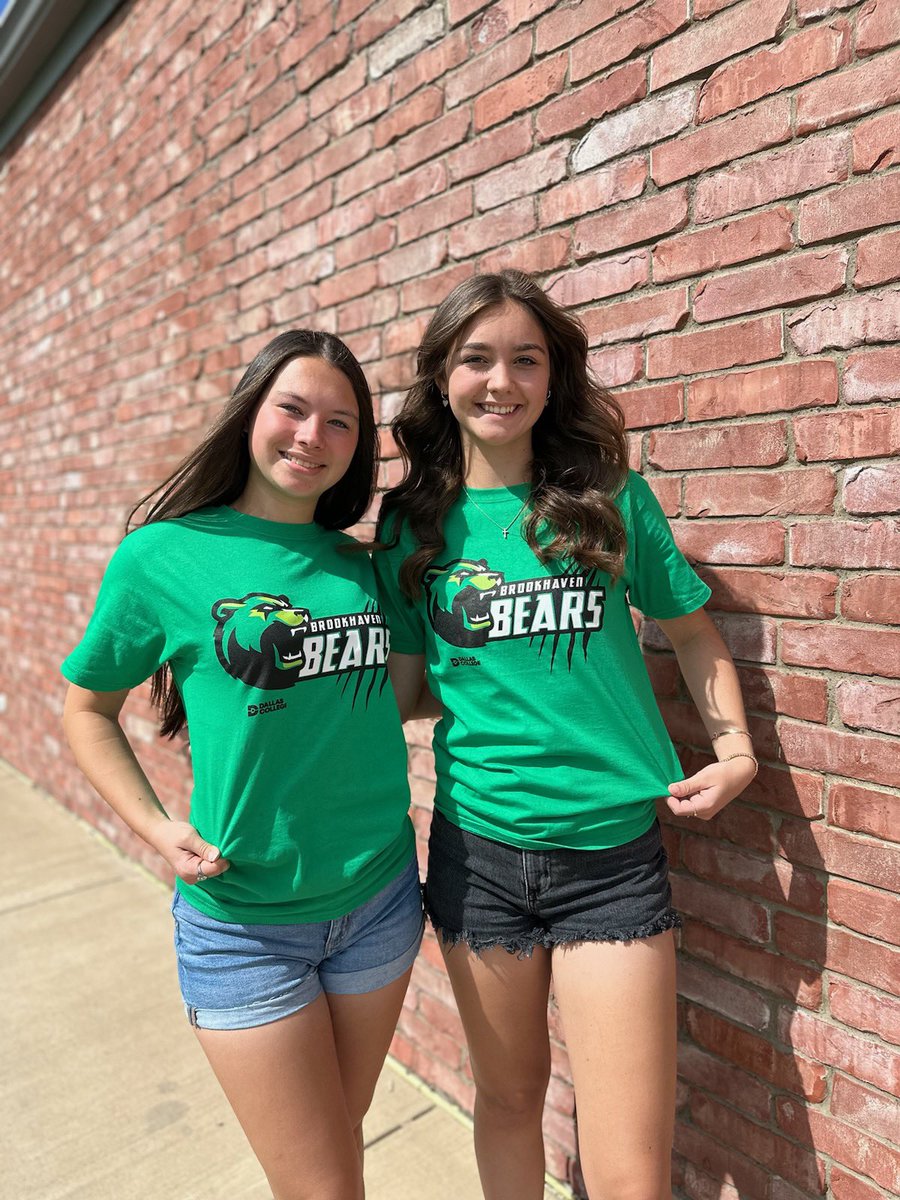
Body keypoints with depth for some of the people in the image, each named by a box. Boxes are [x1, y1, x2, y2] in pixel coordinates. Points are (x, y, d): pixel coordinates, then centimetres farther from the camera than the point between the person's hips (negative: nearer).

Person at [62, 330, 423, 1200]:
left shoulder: (359, 564, 0)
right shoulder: (162, 556, -11)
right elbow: (88, 709, 1)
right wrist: (157, 828, -9)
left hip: (379, 897, 4)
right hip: (243, 922, -4)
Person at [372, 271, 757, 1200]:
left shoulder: (609, 496, -2)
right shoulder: (413, 523, 0)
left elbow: (691, 629, 9)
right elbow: (401, 689, 6)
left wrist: (734, 747, -2)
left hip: (614, 855, 0)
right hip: (476, 851, 1)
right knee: (508, 1096, 23)